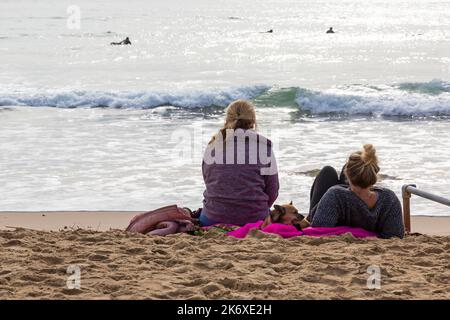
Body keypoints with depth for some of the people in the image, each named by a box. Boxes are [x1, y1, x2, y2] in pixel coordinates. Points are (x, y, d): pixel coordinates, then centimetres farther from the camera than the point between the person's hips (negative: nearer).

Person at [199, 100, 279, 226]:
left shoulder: (213, 146, 4)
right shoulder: (264, 146, 0)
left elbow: (209, 183, 11)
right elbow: (272, 191, 4)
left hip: (214, 218, 1)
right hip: (254, 219, -1)